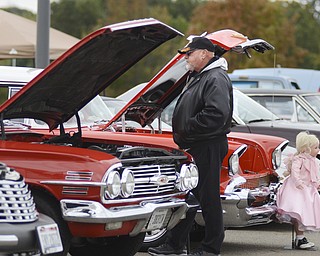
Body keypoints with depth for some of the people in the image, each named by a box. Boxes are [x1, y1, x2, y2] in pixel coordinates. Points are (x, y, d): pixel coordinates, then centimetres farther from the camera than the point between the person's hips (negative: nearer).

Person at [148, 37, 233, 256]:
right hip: (194, 147, 10)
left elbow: (216, 114, -26)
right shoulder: (197, 77, 20)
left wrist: (187, 130, -18)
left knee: (208, 198, -4)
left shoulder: (216, 79, -13)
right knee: (187, 195, 13)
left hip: (208, 147, -10)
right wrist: (181, 135, 9)